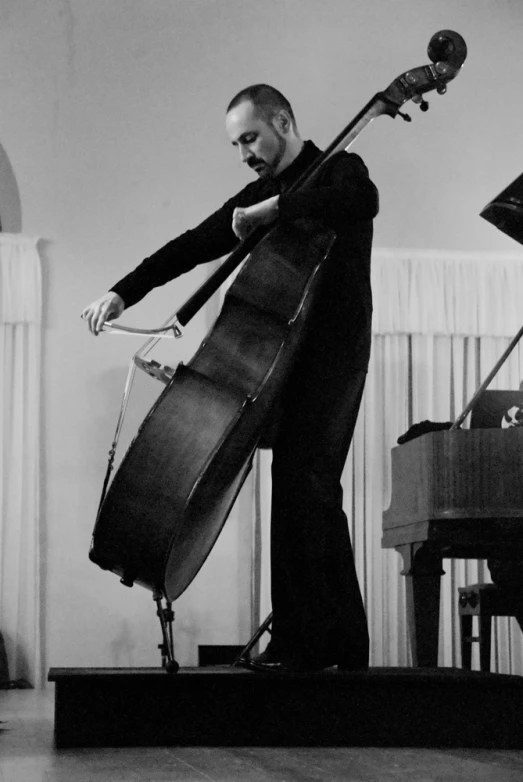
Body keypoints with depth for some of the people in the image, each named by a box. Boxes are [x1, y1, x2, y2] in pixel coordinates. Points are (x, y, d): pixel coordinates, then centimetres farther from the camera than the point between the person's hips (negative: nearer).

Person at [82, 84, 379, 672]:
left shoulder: (338, 171, -2)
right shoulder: (254, 198, 18)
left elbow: (362, 201, -27)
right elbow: (192, 247, 11)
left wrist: (274, 207, -26)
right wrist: (123, 293, 0)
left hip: (330, 353, -8)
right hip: (288, 358, 8)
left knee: (298, 489, -17)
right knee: (315, 498, 10)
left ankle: (297, 640, -15)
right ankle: (343, 642, 17)